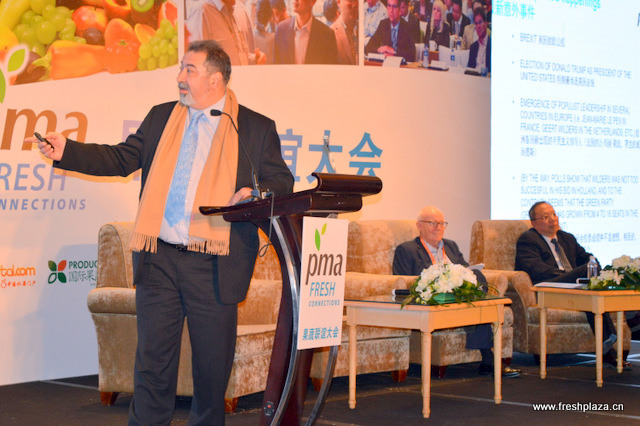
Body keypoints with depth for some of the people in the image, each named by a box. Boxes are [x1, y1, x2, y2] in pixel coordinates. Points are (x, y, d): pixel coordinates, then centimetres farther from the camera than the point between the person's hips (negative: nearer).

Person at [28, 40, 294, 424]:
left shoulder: (257, 128, 4)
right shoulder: (161, 118, 14)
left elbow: (281, 181, 4)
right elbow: (121, 159, 14)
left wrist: (255, 193, -17)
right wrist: (67, 151, 4)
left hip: (214, 266, -3)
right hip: (159, 260, 3)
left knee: (213, 366, 7)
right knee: (152, 360, 6)